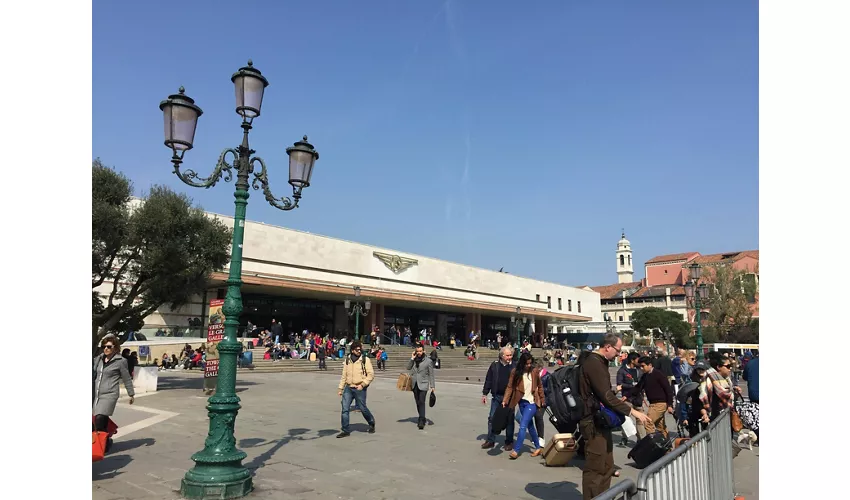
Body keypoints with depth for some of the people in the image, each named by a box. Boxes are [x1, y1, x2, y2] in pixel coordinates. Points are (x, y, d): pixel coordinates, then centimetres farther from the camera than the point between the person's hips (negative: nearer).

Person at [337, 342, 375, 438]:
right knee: (345, 409, -4)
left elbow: (371, 374, -7)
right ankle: (346, 431, 6)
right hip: (348, 388, 3)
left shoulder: (365, 359, -5)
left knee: (363, 409, 6)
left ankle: (371, 424, 33)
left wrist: (363, 384, -15)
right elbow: (344, 375, 13)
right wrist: (341, 388, 12)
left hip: (359, 389, -3)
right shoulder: (347, 360, 7)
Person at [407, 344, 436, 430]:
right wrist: (412, 359, -8)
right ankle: (422, 418, 26)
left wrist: (432, 386, -4)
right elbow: (408, 368, 1)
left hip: (423, 385, -5)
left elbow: (431, 374, -1)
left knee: (421, 402, -15)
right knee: (418, 403, 12)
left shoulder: (428, 361, -3)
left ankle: (421, 421, -16)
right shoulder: (414, 359, 9)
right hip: (414, 384, 5)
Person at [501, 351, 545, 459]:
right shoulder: (515, 371, -4)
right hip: (522, 402, 3)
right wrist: (505, 400, -15)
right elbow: (510, 387, -5)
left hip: (532, 402, -3)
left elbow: (540, 386, 7)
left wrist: (542, 400, 11)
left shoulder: (535, 371, -5)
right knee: (529, 425, 15)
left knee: (523, 425, -11)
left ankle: (516, 450, -8)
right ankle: (538, 448, 31)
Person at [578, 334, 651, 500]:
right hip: (593, 423, -11)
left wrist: (621, 403, 16)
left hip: (601, 421, 11)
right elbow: (606, 396, -26)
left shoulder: (599, 362, 14)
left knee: (607, 467, 17)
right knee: (595, 468, -5)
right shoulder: (594, 364, -19)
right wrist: (632, 411, -24)